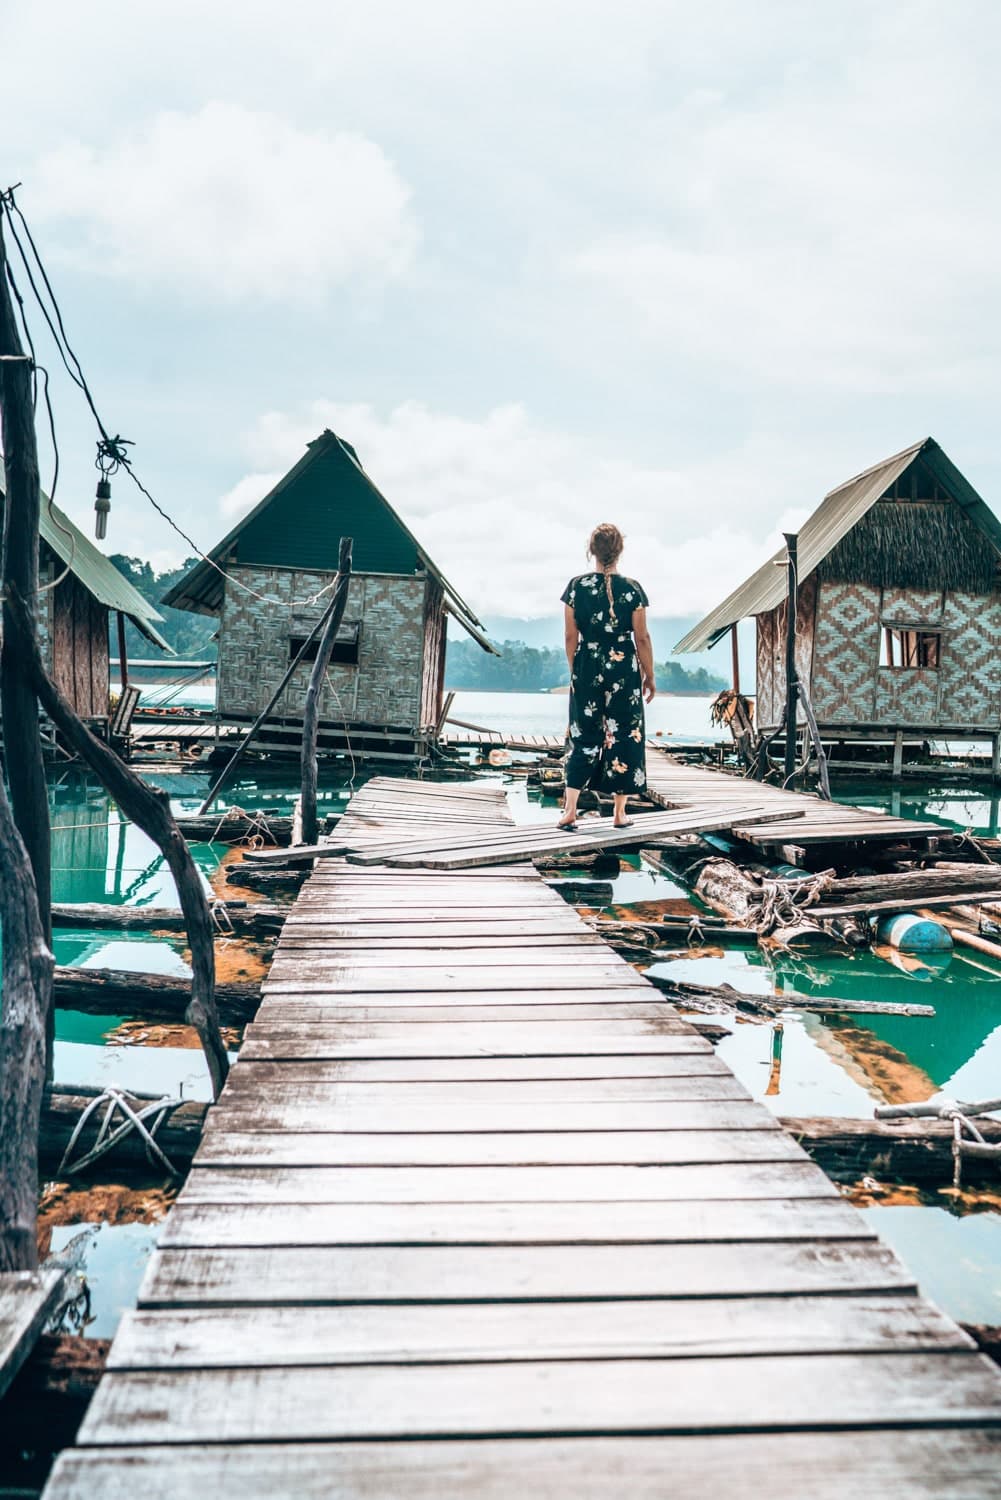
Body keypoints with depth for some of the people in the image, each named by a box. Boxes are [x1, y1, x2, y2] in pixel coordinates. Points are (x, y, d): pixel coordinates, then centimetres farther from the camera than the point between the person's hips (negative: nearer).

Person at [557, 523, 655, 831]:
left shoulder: (576, 586, -3)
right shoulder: (632, 588, -6)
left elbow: (571, 637, 1)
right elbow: (642, 638, -4)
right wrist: (649, 676, 6)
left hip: (587, 669, 2)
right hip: (624, 669, -2)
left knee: (584, 736, 9)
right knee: (624, 735, 8)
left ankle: (570, 809, -1)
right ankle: (620, 812, 12)